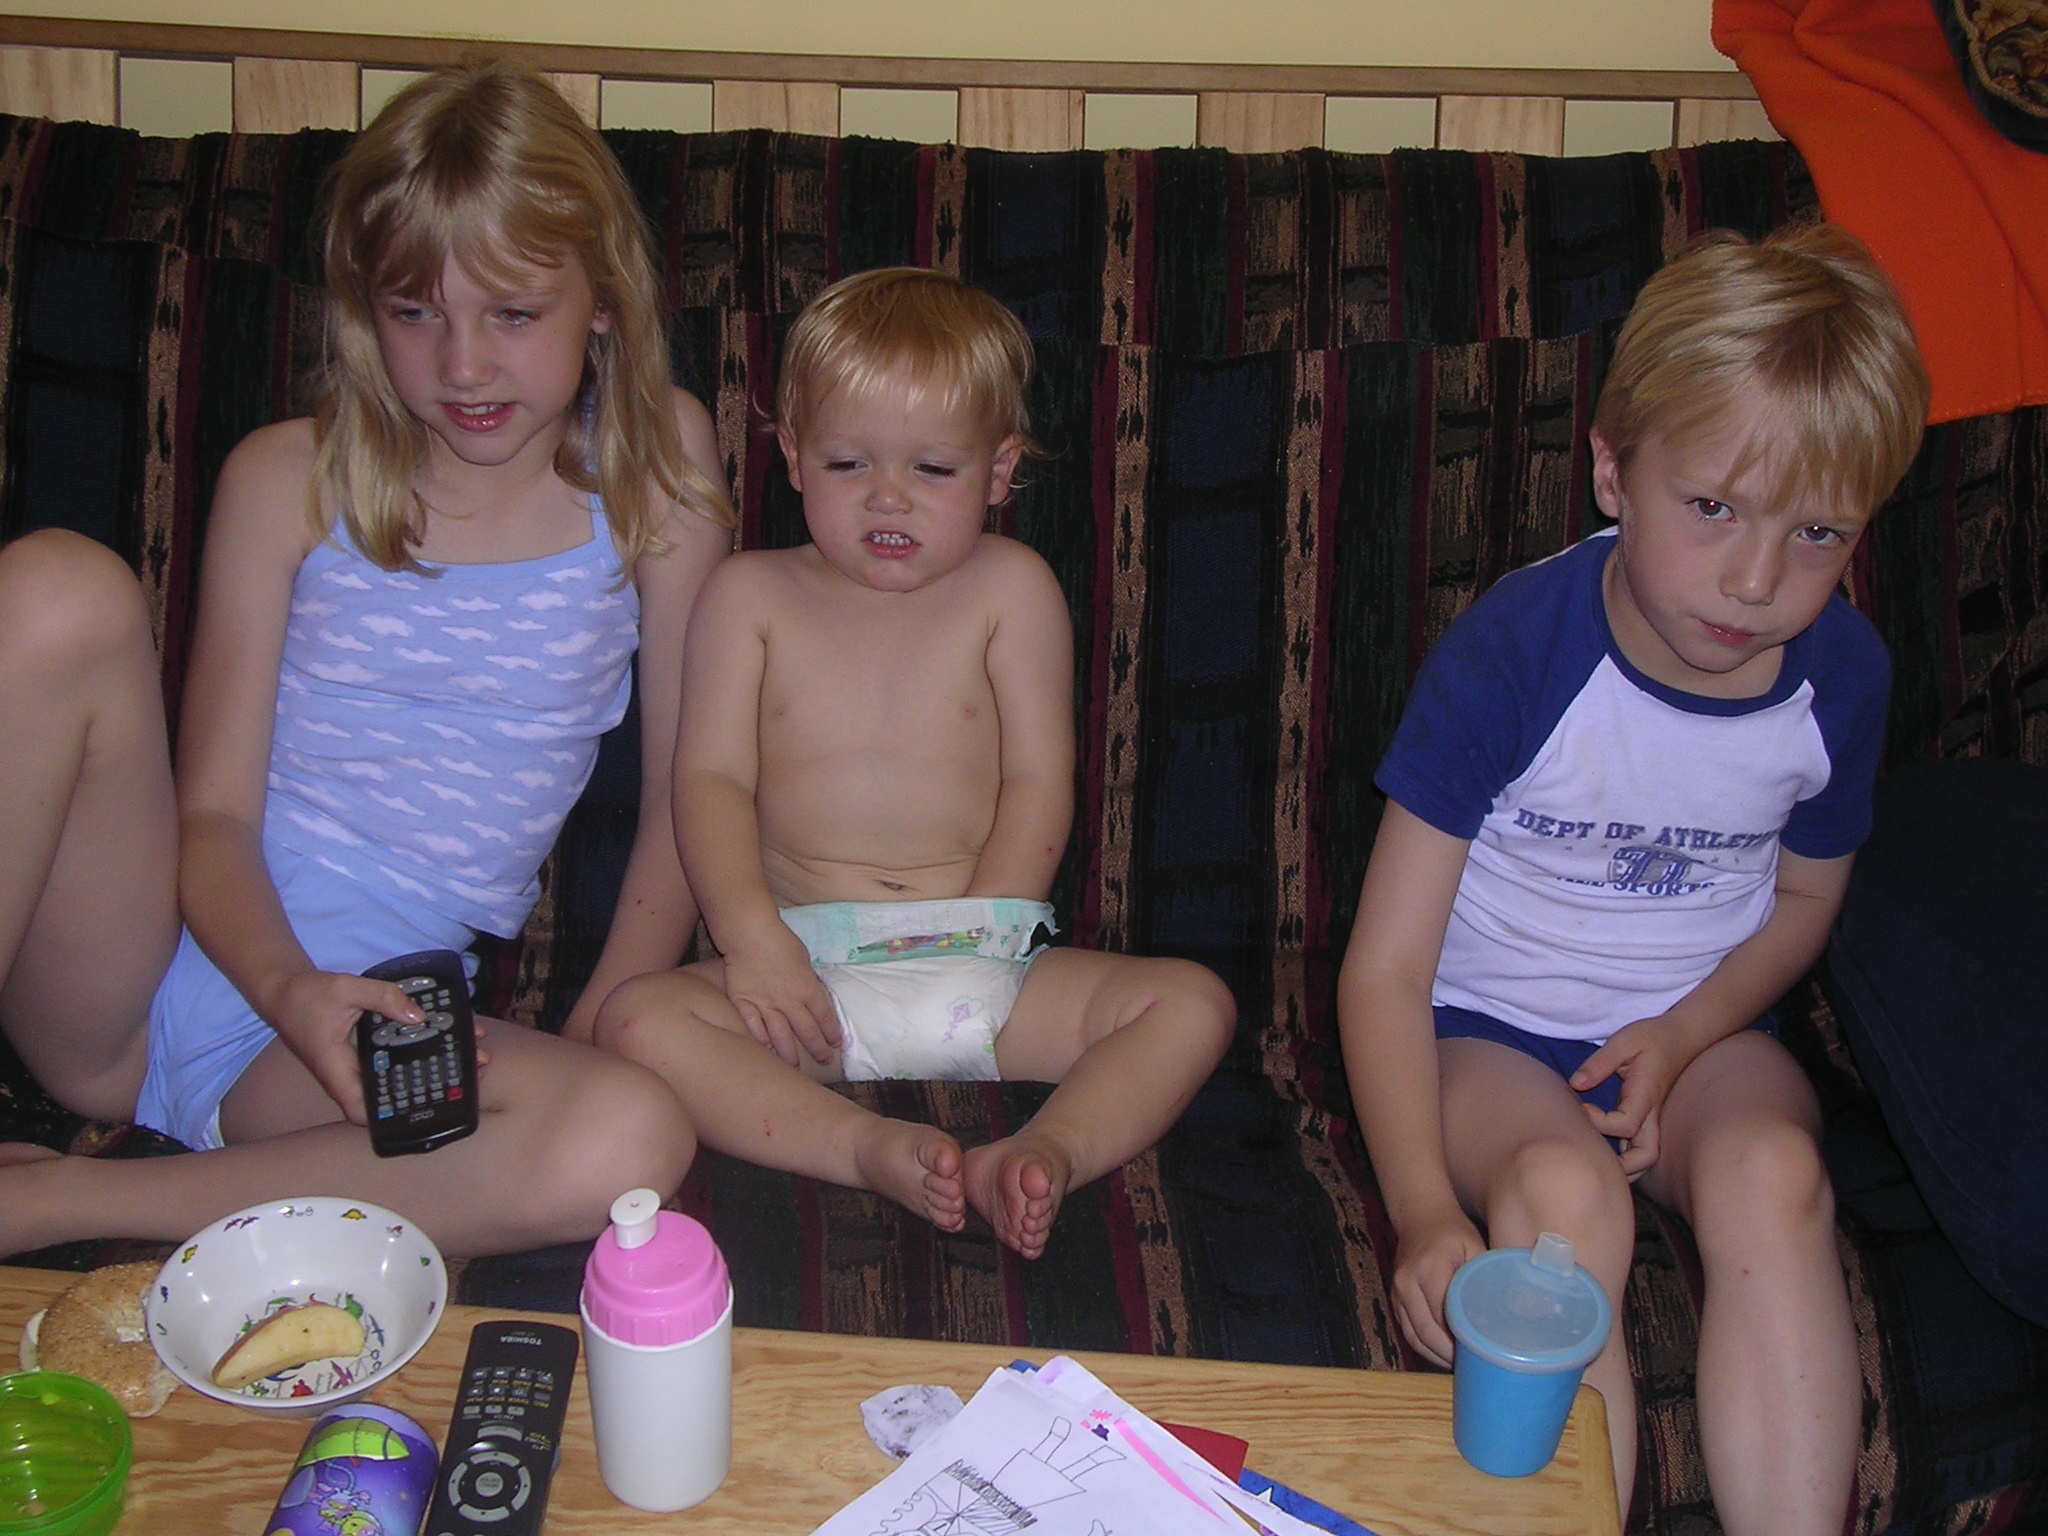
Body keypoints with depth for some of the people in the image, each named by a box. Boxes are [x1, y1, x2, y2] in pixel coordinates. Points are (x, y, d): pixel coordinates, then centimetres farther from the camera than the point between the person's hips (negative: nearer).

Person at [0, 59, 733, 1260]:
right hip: (181, 964, 0)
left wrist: (595, 1051, -9)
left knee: (630, 1144, -33)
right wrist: (288, 988, -21)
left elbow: (683, 799, 4)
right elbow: (215, 812, 0)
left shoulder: (654, 470, 4)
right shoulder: (293, 480, 3)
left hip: (375, 1015, 1)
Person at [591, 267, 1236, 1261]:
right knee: (637, 1020, -26)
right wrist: (751, 935, -16)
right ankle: (870, 1149, -37)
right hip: (805, 965, 0)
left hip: (983, 965, 1)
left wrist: (975, 941, -12)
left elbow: (1037, 782, 2)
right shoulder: (750, 594, 10)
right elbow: (713, 779, 1)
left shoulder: (1009, 589, 8)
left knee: (1192, 1003, -18)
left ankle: (1050, 1151, -37)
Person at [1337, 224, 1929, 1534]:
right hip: (1490, 1034, -3)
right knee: (1562, 1194, -34)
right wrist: (1423, 1206, -32)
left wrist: (1687, 1031, -9)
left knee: (1774, 1172, -29)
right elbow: (1385, 966, -18)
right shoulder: (1515, 652, -20)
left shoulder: (1842, 674, -7)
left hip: (1697, 1030, 3)